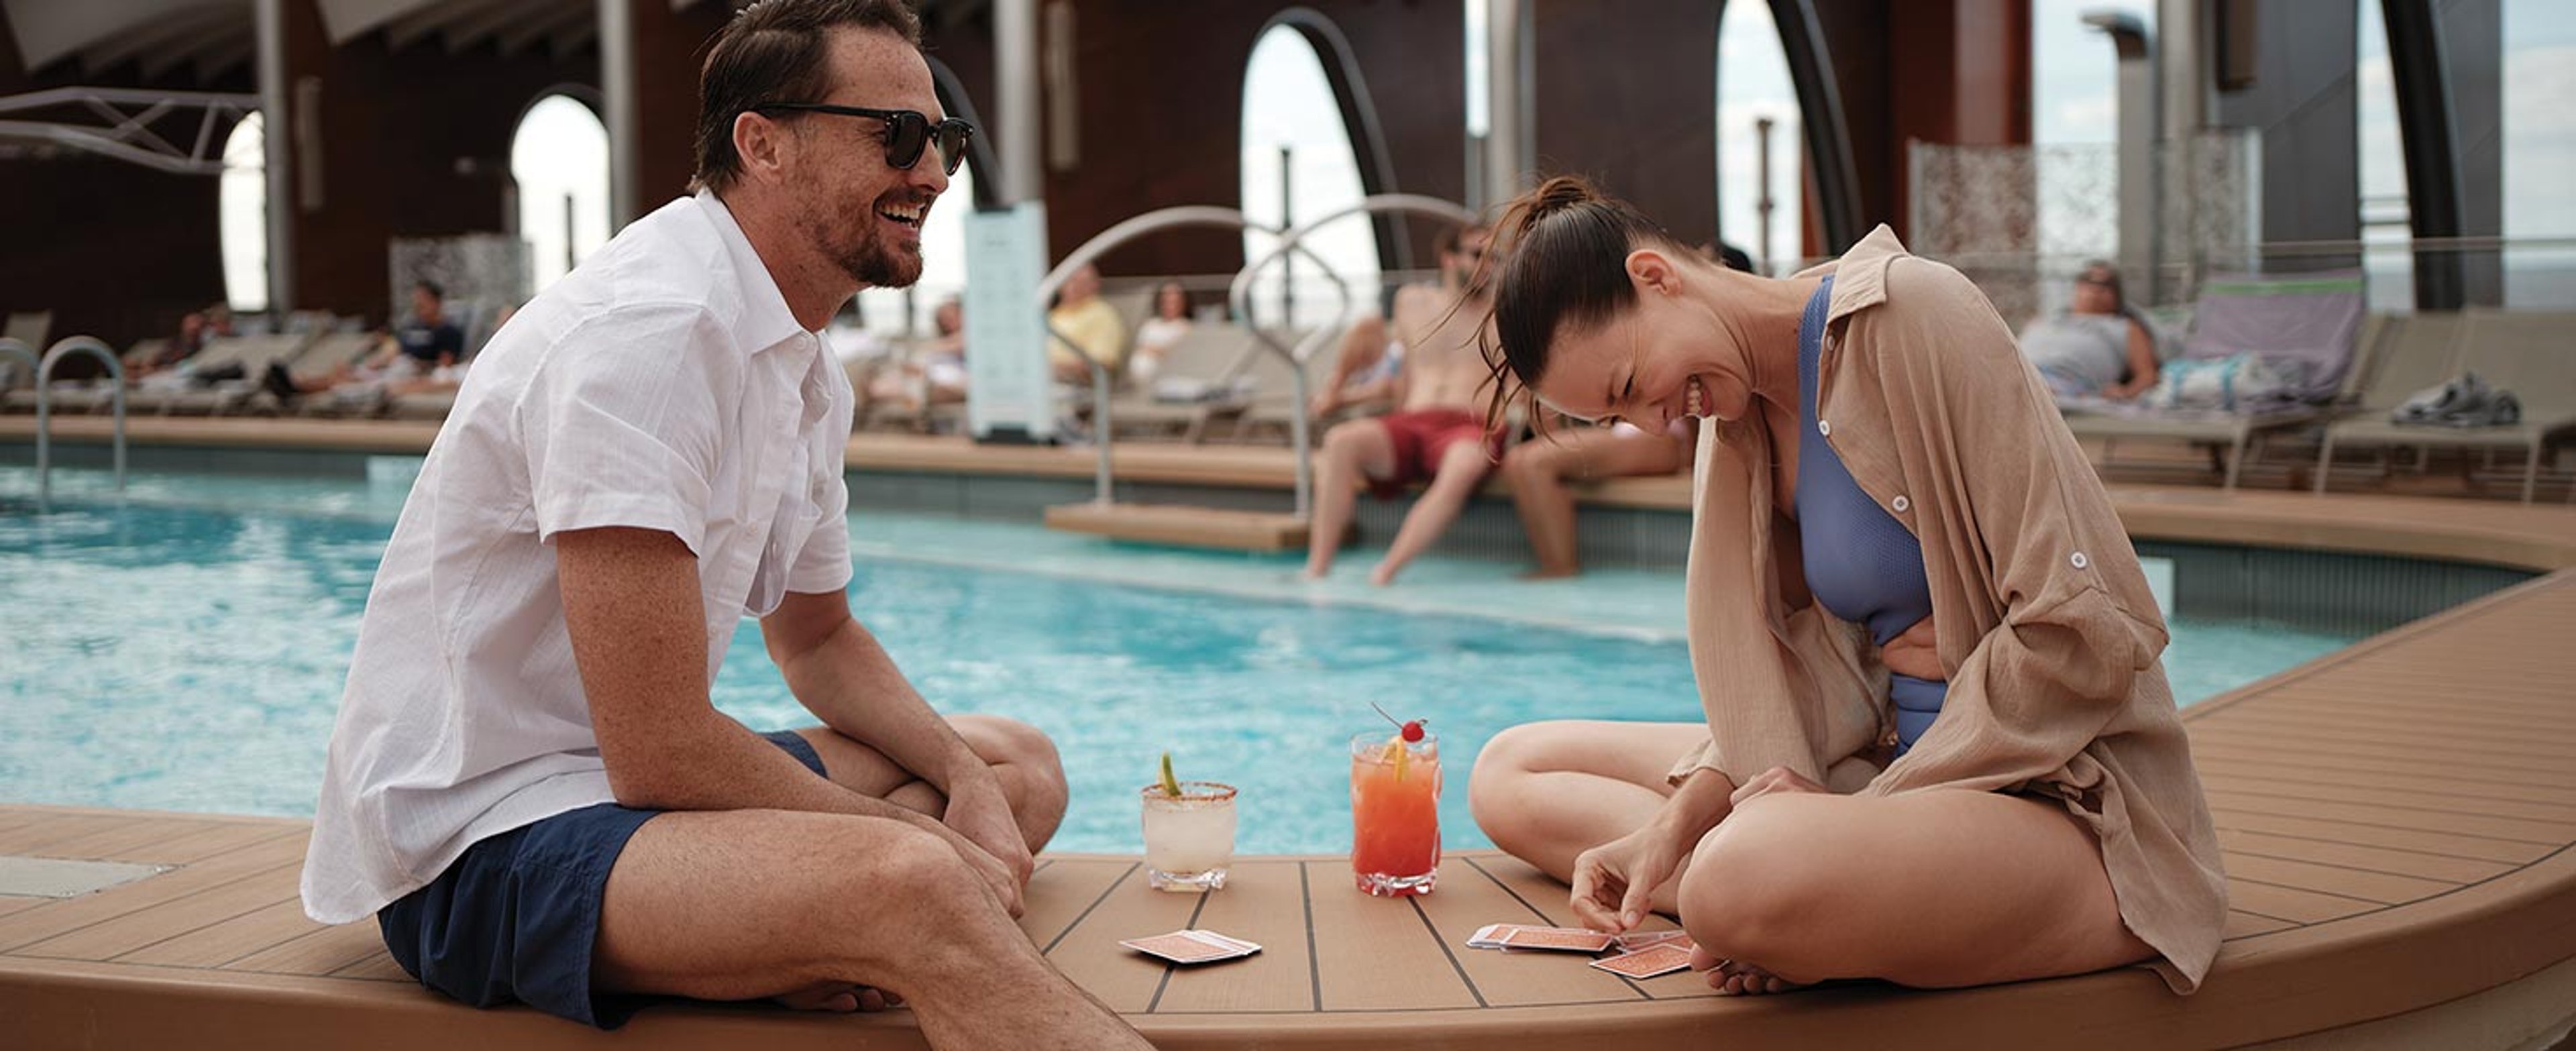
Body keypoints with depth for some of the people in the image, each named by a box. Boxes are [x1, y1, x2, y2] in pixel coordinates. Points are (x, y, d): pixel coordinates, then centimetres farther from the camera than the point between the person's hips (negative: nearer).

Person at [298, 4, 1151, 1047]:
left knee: (1022, 767, 14)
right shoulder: (647, 328, -21)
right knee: (909, 884, -35)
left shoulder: (806, 371, 10)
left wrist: (965, 781, 4)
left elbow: (819, 639, 23)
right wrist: (927, 841, -13)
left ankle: (819, 957, -8)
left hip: (634, 773, 11)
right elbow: (660, 757, -24)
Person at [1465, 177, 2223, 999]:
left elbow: (2088, 631, -19)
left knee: (1746, 876, -40)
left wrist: (1870, 809, -16)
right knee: (1511, 775, 6)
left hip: (2064, 797, -9)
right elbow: (1796, 673, 10)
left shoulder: (1909, 311, -14)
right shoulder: (1739, 419, 10)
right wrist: (1677, 825, -7)